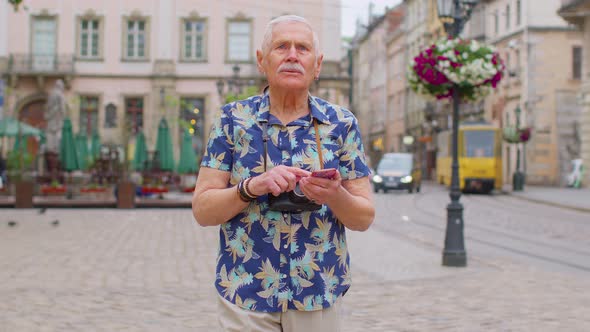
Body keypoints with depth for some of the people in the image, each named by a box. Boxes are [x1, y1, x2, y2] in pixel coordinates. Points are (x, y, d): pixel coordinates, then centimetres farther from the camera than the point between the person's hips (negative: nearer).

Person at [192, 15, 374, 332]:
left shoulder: (341, 124, 1)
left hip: (318, 295, 1)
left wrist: (334, 196, -21)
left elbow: (364, 217, 0)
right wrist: (252, 187, -22)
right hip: (245, 294, -1)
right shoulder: (233, 119, -1)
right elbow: (202, 210, -4)